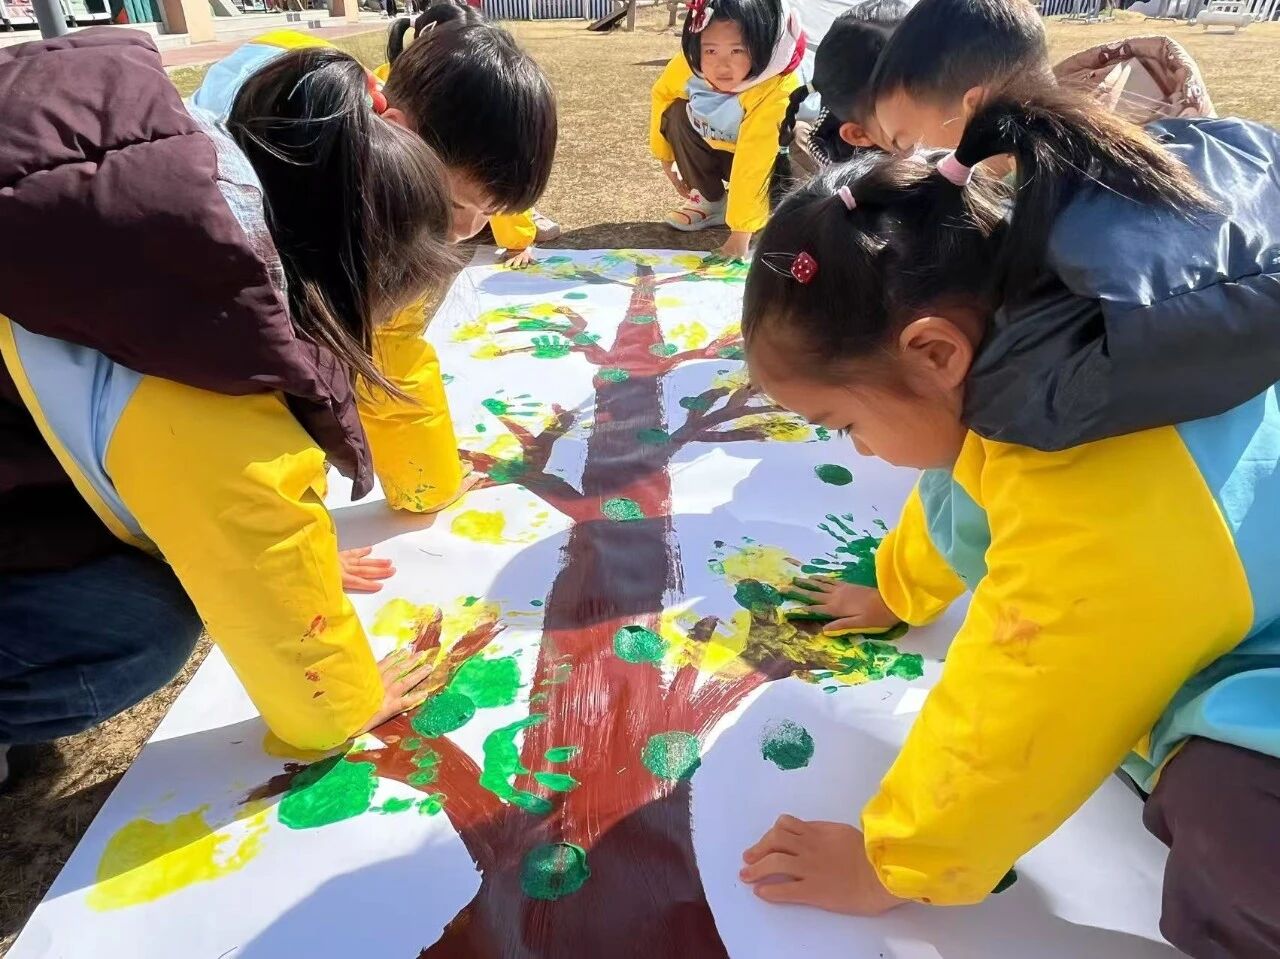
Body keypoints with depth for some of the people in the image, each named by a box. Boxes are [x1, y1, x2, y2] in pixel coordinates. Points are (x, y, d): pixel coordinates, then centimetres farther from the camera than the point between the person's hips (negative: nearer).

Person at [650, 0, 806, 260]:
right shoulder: (686, 66, -26)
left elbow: (753, 162, -45)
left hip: (763, 157, -4)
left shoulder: (777, 90, -40)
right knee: (678, 113, -18)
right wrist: (665, 156, 3)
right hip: (713, 146, 4)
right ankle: (710, 199, -2)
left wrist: (740, 234, -46)